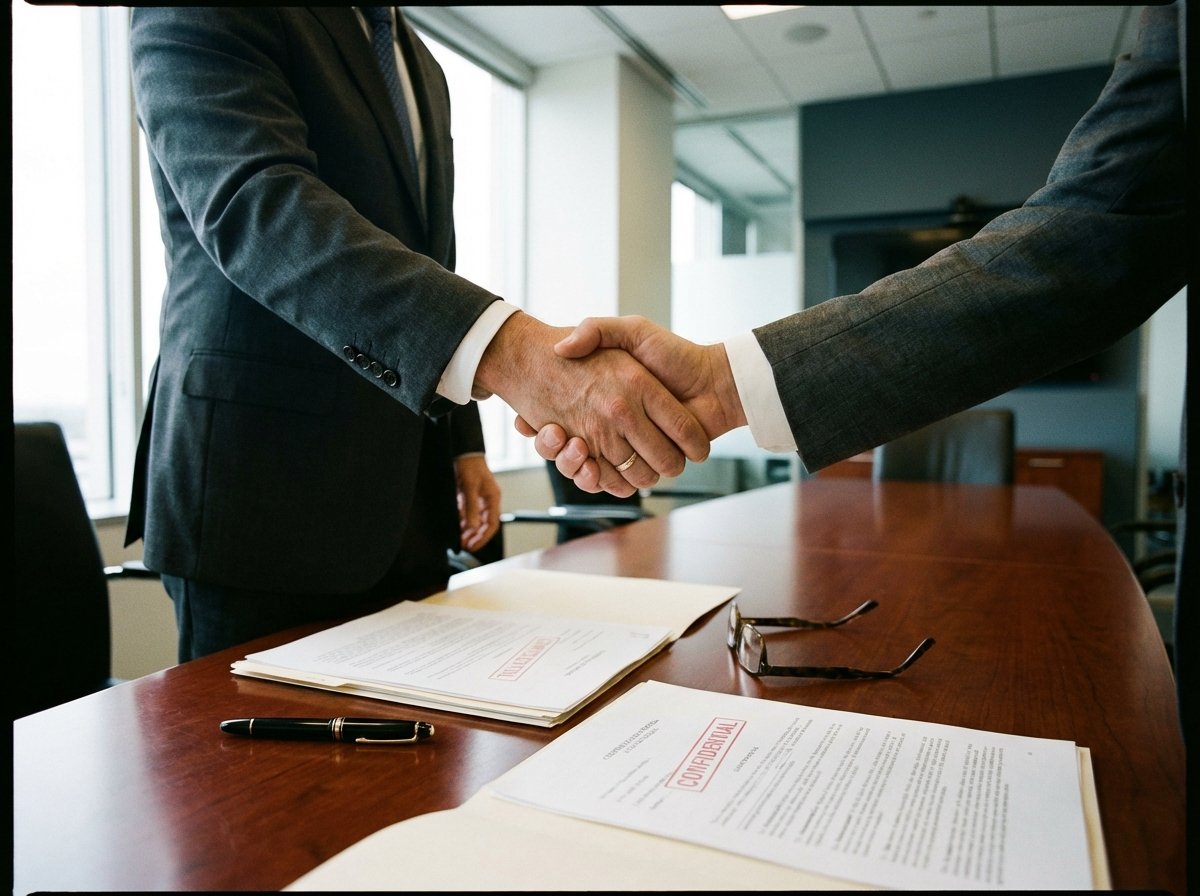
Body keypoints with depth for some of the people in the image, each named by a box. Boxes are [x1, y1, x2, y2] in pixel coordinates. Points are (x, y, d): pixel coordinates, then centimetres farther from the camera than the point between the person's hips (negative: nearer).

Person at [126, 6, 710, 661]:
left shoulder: (421, 66, 19)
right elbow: (256, 202, -25)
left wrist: (464, 441, 12)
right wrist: (504, 349, -40)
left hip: (408, 496, 7)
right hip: (264, 493, -6)